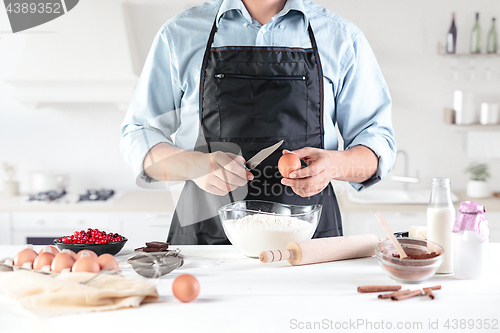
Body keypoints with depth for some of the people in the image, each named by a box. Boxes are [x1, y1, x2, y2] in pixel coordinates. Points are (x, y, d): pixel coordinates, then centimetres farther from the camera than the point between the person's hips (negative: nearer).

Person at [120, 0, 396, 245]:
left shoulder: (342, 37, 10)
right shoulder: (179, 34, 9)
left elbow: (378, 141, 12)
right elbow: (138, 137, 11)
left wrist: (335, 165, -12)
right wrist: (196, 166, -11)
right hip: (205, 235, 1)